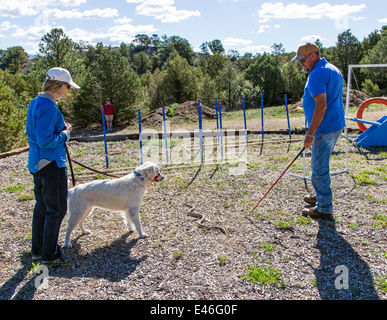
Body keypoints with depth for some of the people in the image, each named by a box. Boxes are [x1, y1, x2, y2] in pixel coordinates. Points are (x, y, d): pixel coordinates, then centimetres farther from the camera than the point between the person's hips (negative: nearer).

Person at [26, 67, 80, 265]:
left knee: (41, 206, 19)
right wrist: (65, 133, -9)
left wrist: (61, 129, 9)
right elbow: (45, 141, -25)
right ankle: (49, 255, 13)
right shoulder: (48, 107, -20)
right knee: (56, 209, 2)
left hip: (37, 163, 10)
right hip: (51, 164, -10)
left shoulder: (35, 103, 11)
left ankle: (37, 250, 31)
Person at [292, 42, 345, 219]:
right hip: (336, 125, 10)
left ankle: (324, 208, 9)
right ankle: (321, 196, 38)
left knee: (319, 169, -1)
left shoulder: (317, 74, -18)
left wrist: (310, 134, -25)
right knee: (321, 165, 23)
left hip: (324, 129, -10)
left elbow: (321, 105, -27)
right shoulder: (333, 69, 15)